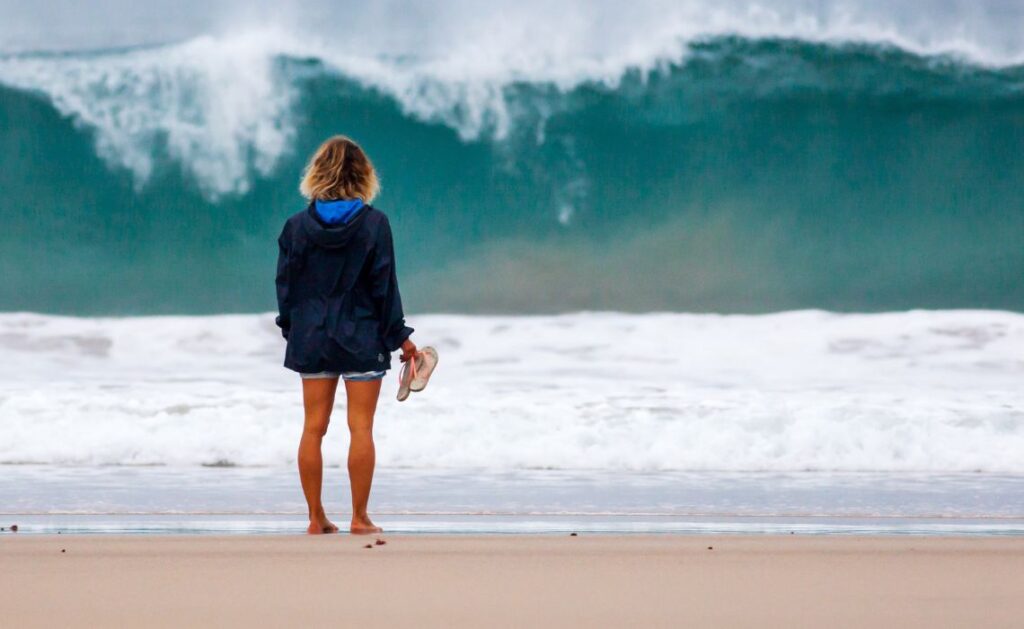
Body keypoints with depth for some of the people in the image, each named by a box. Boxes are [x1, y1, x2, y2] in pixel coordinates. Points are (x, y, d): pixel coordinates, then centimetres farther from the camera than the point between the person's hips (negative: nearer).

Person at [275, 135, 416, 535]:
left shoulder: (297, 226, -2)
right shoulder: (374, 224, -8)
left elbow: (285, 286, 3)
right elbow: (384, 286, -7)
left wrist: (291, 329, 16)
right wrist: (399, 336, 1)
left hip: (312, 337, 3)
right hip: (362, 338, -2)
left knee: (314, 427, 7)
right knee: (361, 428, 1)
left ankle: (316, 517, 8)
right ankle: (359, 518, 1)